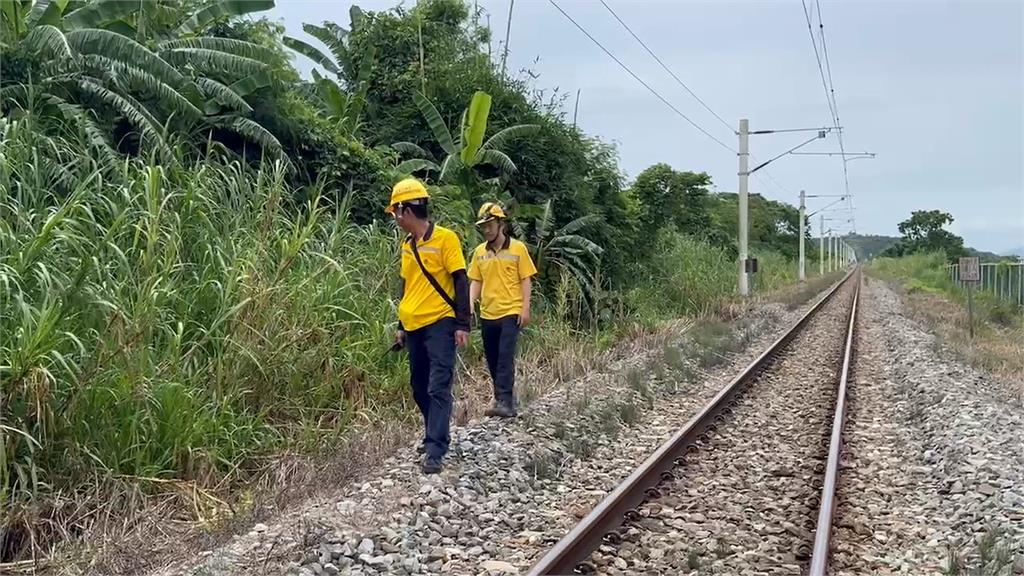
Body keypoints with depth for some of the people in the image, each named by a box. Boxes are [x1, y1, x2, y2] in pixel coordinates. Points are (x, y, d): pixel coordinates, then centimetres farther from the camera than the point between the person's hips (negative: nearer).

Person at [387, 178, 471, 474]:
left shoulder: (445, 238, -9)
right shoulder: (407, 244, 12)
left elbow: (461, 282, -10)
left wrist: (463, 325, -14)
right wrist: (401, 325, 21)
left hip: (440, 324, -8)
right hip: (414, 327, 8)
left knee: (438, 388, -10)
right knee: (419, 387, 13)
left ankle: (435, 451, -10)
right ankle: (436, 437, 28)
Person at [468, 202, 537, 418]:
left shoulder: (517, 248, -2)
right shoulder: (479, 252, 9)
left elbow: (525, 280, -2)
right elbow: (475, 281, 11)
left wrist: (525, 308, -9)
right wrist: (470, 305, -3)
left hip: (511, 313, -5)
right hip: (487, 314, 5)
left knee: (505, 358, -13)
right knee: (493, 360, 10)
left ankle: (505, 402, -16)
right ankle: (506, 397, 24)